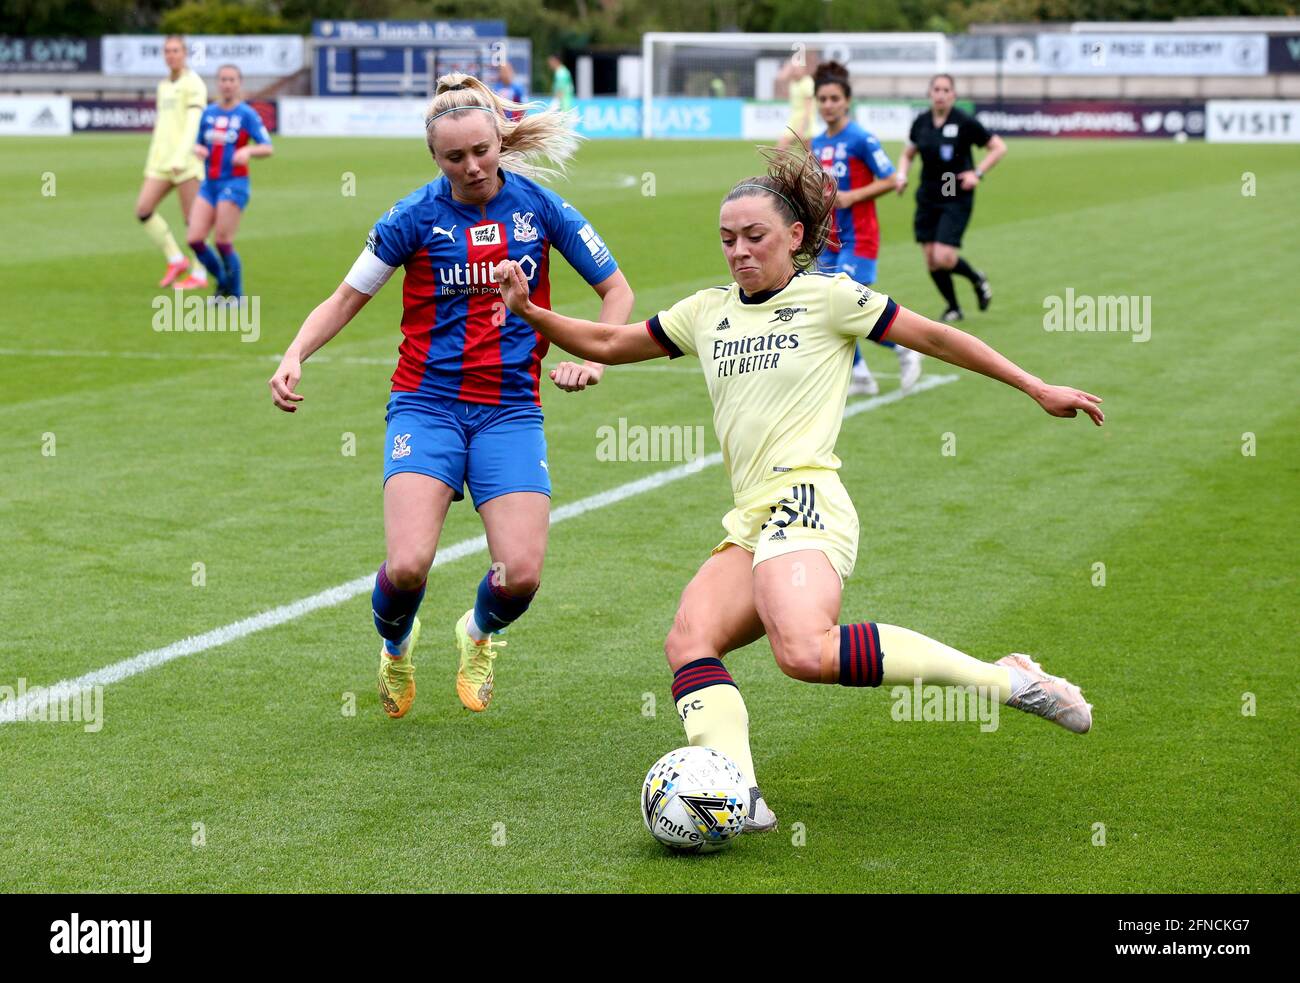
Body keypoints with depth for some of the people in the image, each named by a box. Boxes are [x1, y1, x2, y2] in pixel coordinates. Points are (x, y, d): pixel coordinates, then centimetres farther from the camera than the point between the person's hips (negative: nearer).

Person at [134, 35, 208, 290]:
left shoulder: (193, 83, -5)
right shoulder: (163, 86, 19)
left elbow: (193, 123, -15)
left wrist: (180, 158, -24)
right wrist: (151, 161, 18)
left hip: (186, 161, -7)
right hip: (160, 160, 7)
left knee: (192, 217, -4)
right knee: (143, 209, -6)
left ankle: (199, 275, 4)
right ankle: (175, 260, 4)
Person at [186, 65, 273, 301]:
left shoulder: (247, 114, -5)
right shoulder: (209, 113, 11)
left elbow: (267, 148, -9)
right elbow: (199, 144, 20)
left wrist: (248, 151, -30)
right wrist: (198, 149, -4)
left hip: (234, 184, -5)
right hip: (210, 184, 5)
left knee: (223, 241, -10)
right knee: (194, 239, -5)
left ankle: (237, 295, 8)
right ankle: (222, 281, 18)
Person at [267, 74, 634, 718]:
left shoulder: (538, 206, 0)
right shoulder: (416, 216, -3)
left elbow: (615, 289, 11)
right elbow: (347, 298, 6)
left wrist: (592, 360, -4)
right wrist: (294, 357, -10)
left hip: (510, 408, 1)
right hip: (426, 404, -1)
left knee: (520, 573, -15)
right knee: (407, 565, -21)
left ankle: (479, 634, 23)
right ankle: (395, 648, 17)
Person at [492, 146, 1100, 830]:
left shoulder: (827, 298, 4)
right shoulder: (708, 312, 21)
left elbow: (935, 338, 9)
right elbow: (607, 344, 29)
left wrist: (1038, 389, 9)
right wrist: (528, 311, 15)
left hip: (804, 501, -7)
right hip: (750, 524, 7)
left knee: (805, 651, -32)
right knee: (688, 641, -19)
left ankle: (1005, 679, -23)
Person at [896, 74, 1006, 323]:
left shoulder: (965, 123, -10)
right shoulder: (921, 123, 2)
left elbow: (999, 147, -3)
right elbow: (908, 154, 18)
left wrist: (978, 173, -13)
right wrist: (902, 176, -1)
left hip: (957, 199, -5)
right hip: (928, 198, 5)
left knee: (943, 257, -16)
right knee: (931, 261, 3)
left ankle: (977, 279, 15)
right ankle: (953, 307, 23)